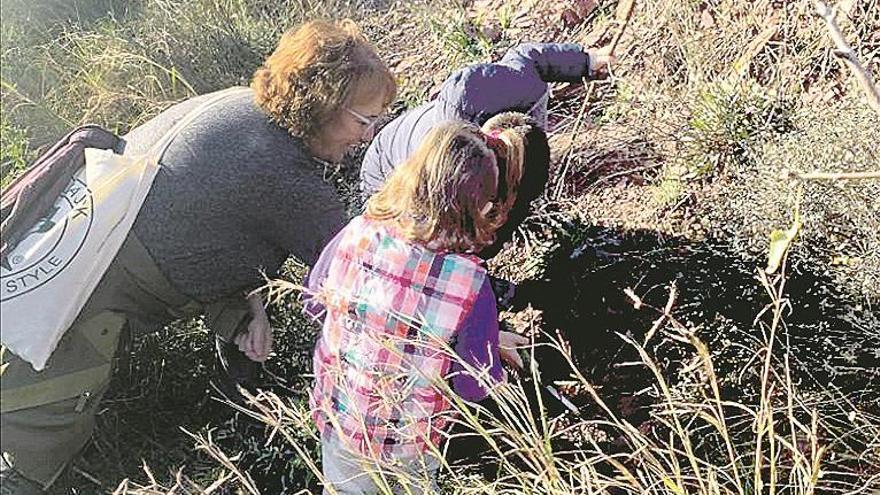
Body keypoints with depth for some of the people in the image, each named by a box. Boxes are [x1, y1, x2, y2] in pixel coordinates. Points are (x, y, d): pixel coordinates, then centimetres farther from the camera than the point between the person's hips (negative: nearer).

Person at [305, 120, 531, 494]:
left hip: (334, 421, 3)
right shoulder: (470, 282, -30)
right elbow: (476, 387, -16)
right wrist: (488, 346, 4)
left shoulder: (356, 233, -20)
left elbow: (315, 304, -1)